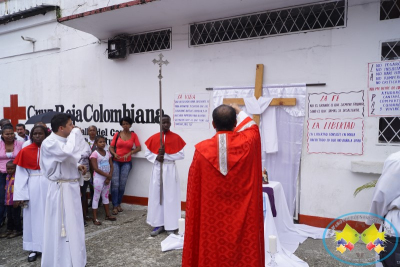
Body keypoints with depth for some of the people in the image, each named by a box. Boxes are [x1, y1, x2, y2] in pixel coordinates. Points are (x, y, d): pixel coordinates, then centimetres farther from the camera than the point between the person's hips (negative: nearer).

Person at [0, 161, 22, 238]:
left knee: (15, 216, 1)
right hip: (8, 202, 8)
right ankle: (9, 230, 28)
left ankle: (18, 230, 13)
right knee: (9, 216, 17)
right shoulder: (8, 176, 11)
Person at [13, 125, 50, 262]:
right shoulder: (25, 151, -2)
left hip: (49, 186, 0)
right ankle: (34, 248, 20)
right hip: (32, 187, 0)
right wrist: (19, 195, -8)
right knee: (33, 216, 8)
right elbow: (21, 174, -2)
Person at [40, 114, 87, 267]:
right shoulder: (49, 143, -16)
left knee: (73, 224, 18)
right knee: (61, 225, 2)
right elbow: (68, 153, -35)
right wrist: (75, 133, -20)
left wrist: (78, 167, 4)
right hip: (61, 189, -9)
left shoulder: (64, 140, 10)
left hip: (72, 187, 9)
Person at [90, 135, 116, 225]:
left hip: (107, 178, 6)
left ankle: (108, 215, 27)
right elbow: (96, 168, -17)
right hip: (98, 178, -6)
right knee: (96, 197, 0)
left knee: (105, 196, 17)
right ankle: (95, 218, 6)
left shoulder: (108, 153, 6)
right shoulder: (94, 154, -11)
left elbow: (111, 166, 3)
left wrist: (109, 177, -9)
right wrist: (107, 175, -16)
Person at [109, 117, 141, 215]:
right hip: (116, 162, 0)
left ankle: (118, 204, 16)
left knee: (122, 184, 0)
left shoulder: (133, 135, 4)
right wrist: (114, 154, -15)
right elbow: (111, 147, 4)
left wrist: (129, 153, -13)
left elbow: (138, 148, -2)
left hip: (126, 162, 0)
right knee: (115, 184, -8)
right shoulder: (117, 135, 4)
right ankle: (114, 206, -1)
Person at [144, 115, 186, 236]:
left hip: (170, 170, -2)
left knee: (170, 197, 1)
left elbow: (181, 155, -7)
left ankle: (170, 226, 11)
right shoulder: (153, 138, 3)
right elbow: (147, 154, 7)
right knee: (156, 196, 5)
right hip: (157, 169, 2)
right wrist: (156, 157, -13)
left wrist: (165, 155, -15)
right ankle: (158, 225, 16)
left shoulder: (176, 138, -3)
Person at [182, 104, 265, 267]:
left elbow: (193, 191, -3)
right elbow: (254, 127, 15)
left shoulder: (202, 149, -12)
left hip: (210, 219, 0)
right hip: (243, 219, 1)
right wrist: (239, 112, 31)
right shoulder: (248, 142, -11)